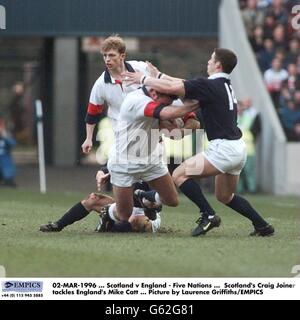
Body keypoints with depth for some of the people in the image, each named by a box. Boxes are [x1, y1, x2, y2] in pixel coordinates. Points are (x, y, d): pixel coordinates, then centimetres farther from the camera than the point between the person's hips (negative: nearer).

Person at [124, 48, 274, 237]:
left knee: (180, 175, -6)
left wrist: (144, 79, -3)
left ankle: (208, 215, -13)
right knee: (225, 196, 23)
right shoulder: (225, 86, 15)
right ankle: (262, 226, 19)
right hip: (238, 149, 9)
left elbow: (171, 88, -16)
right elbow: (185, 84, 22)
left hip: (224, 148, -9)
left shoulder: (210, 86, -12)